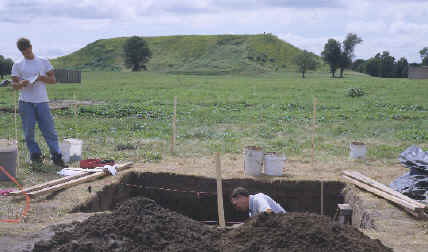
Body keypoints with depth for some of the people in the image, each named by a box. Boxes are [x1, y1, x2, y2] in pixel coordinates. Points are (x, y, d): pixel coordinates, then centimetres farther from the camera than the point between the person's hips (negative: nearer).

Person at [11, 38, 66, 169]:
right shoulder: (17, 65, 9)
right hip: (26, 102, 1)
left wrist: (41, 78, -12)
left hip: (42, 101, 0)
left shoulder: (44, 62, 9)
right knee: (28, 131, 2)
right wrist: (21, 84, -18)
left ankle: (56, 156, 0)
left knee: (49, 130, -3)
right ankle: (36, 157, 13)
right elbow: (14, 85, 5)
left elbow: (53, 80, 7)